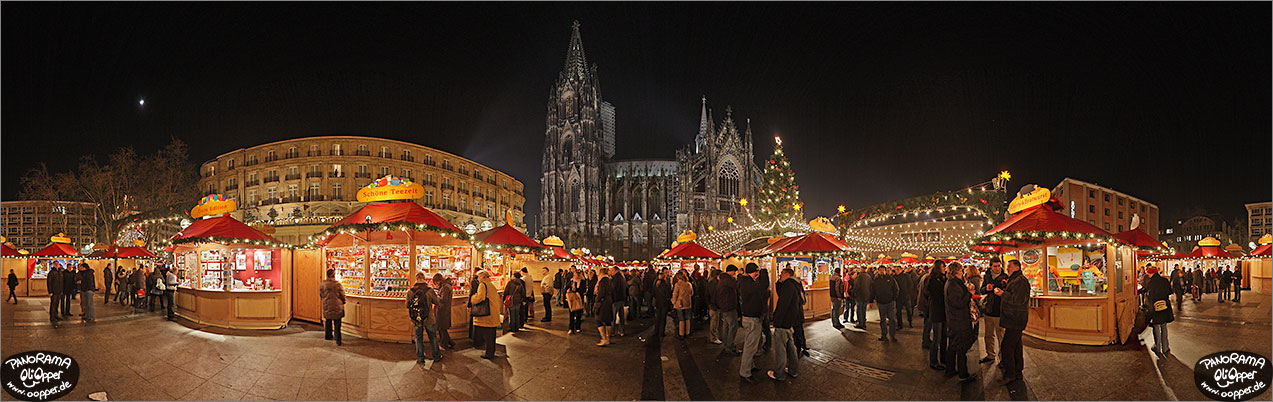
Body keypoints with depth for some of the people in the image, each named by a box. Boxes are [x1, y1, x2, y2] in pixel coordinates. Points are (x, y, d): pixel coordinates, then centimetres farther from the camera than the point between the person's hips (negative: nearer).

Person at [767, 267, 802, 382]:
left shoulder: (788, 285, -18)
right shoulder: (795, 285, 13)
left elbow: (783, 304, -24)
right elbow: (780, 293, 24)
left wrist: (777, 320, -21)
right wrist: (779, 281, 10)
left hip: (784, 322, -10)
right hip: (792, 322, 10)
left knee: (780, 348, -1)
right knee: (790, 346, 20)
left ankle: (779, 374, 6)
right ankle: (793, 370, 30)